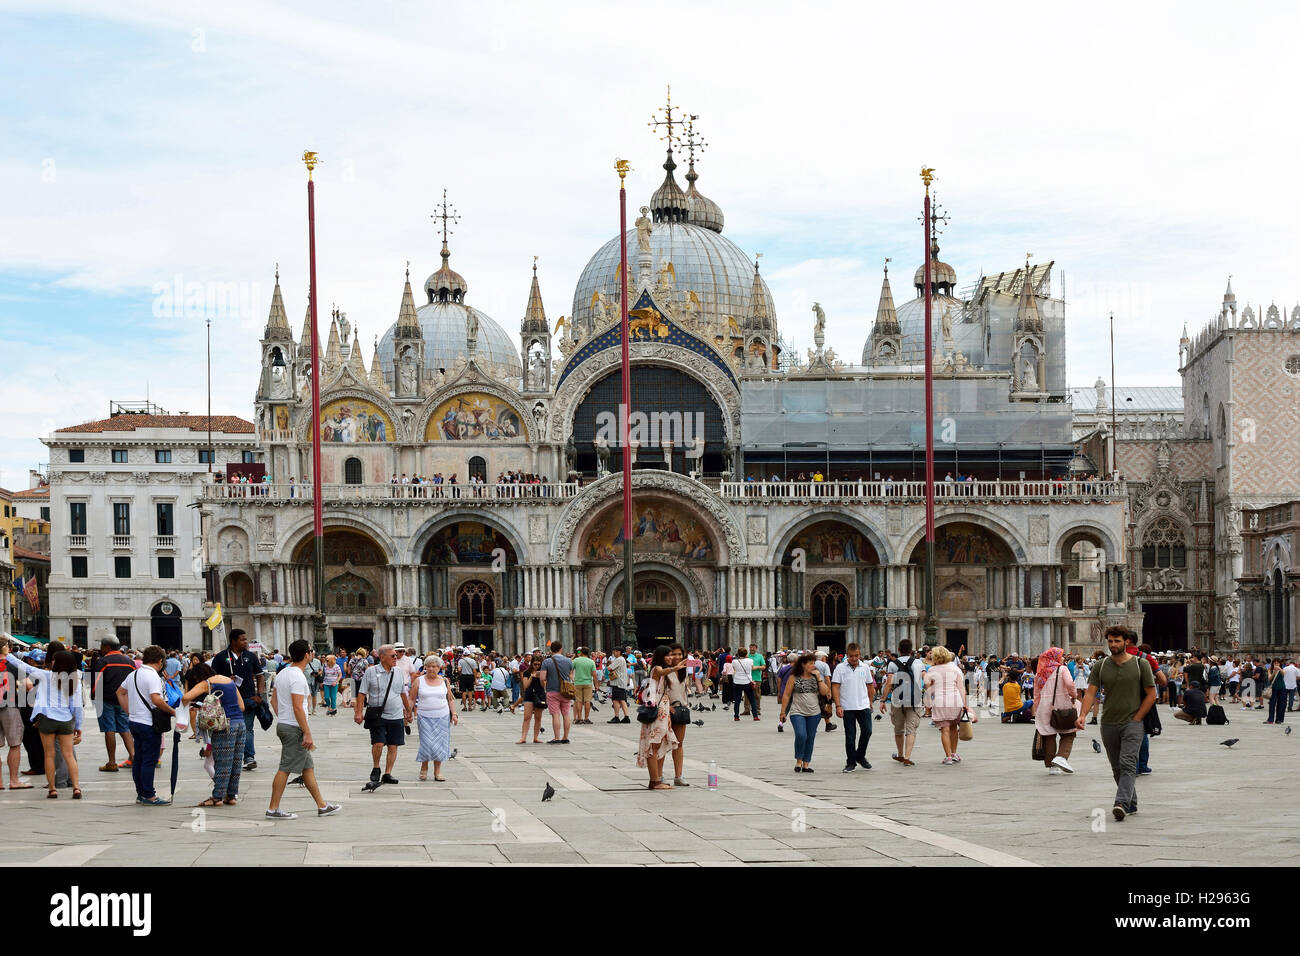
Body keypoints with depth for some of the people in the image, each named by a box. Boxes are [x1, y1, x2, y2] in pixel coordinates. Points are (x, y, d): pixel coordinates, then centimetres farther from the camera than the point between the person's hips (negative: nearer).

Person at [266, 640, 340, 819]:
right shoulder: (298, 677, -19)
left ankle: (322, 805, 20)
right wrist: (307, 733, -21)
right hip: (294, 728, -10)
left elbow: (274, 700, 17)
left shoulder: (282, 673, 12)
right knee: (286, 768, -5)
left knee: (308, 766, 15)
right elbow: (298, 707, -23)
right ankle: (273, 809, -2)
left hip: (283, 723, 10)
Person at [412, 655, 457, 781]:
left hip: (442, 717, 2)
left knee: (440, 743, 1)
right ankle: (424, 767, 14)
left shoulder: (444, 681, 8)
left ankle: (437, 771, 10)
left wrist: (454, 714, 3)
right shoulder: (419, 681, 3)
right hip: (424, 717, -2)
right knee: (427, 743, -9)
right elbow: (412, 699, 5)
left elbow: (450, 699, 13)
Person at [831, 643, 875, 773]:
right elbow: (835, 687, -6)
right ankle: (851, 763, 11)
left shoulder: (865, 668, 6)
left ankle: (860, 756, 18)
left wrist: (870, 702, 17)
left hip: (864, 706, 3)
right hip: (848, 708, -3)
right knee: (850, 736, 1)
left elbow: (870, 685, 17)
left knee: (867, 731, -3)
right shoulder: (840, 668, -4)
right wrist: (838, 706, -13)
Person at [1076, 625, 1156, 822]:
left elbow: (1151, 695, 1)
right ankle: (1131, 805, 23)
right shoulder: (1101, 667, 6)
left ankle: (1121, 804, -29)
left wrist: (1136, 719, -6)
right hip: (1108, 724, 4)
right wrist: (1083, 715, -17)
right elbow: (1091, 693, 0)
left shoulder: (1140, 664, -1)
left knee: (1127, 764, -18)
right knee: (1117, 768, 10)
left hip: (1132, 723, -4)